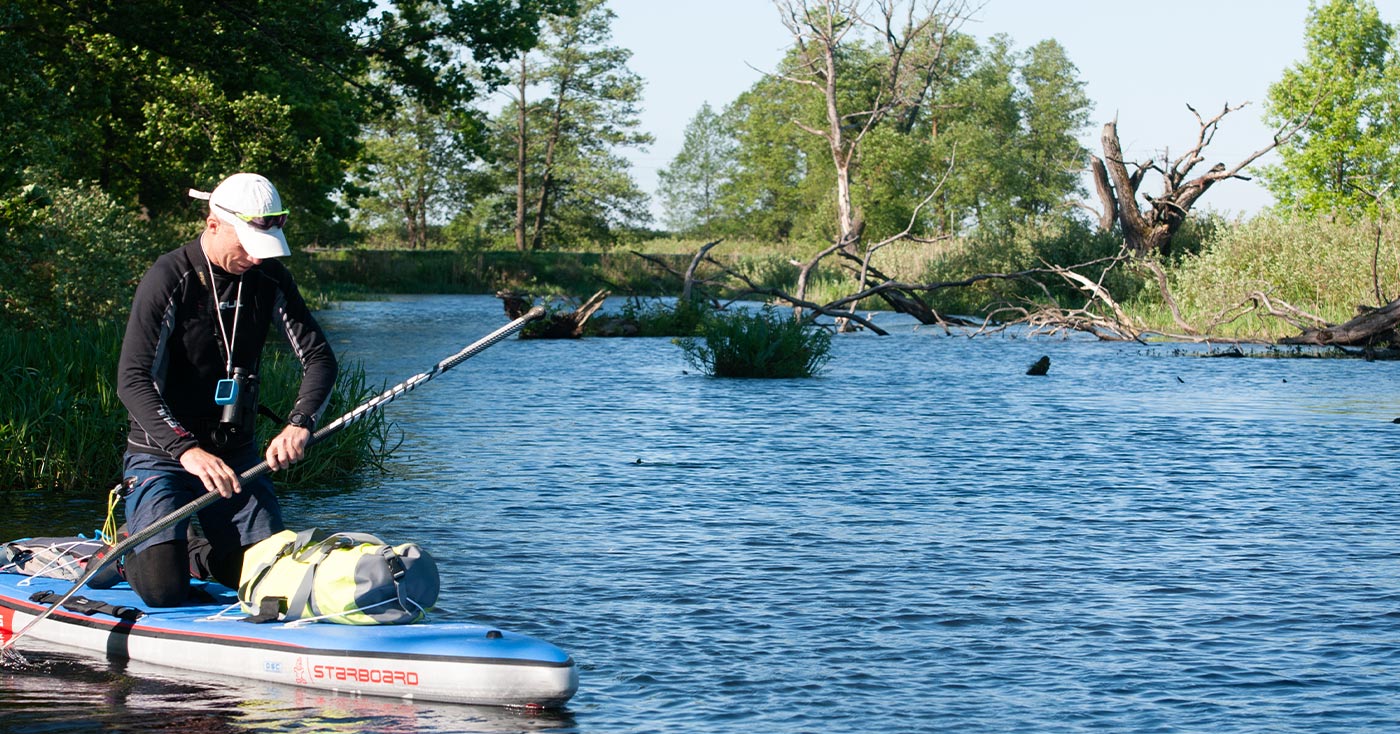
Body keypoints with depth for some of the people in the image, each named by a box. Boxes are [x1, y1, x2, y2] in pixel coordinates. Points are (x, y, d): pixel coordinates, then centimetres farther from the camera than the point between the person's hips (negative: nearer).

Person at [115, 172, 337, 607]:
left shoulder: (269, 279, -1)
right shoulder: (169, 280, -17)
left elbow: (319, 358, -4)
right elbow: (133, 381, -25)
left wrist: (300, 424, -26)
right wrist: (186, 450, -39)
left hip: (236, 454, 5)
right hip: (163, 451, -5)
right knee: (163, 592, -18)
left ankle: (210, 555, 28)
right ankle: (128, 550, 17)